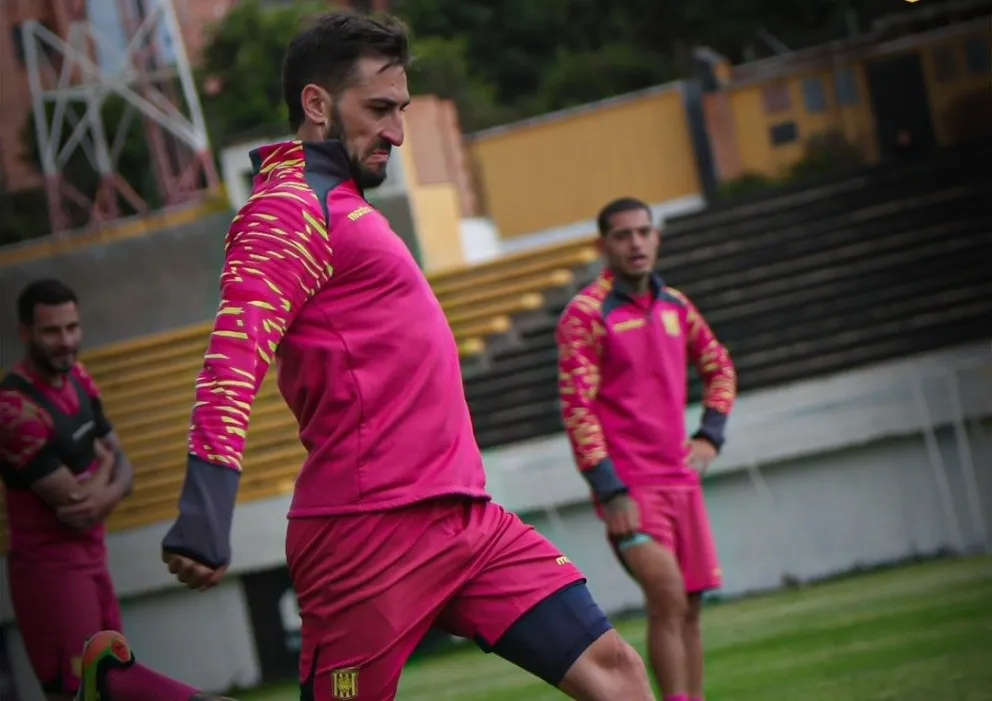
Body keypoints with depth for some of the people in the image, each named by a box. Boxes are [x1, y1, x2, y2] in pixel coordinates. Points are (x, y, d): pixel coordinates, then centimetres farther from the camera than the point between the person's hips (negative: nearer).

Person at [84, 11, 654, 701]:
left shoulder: (342, 207, 21)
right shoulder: (290, 206, -8)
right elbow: (236, 351, -22)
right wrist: (207, 508, -34)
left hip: (465, 516, 9)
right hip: (372, 532, -9)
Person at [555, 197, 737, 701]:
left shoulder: (674, 305, 12)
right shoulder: (586, 313, -7)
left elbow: (719, 366, 27)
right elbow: (576, 406, -12)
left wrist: (710, 435, 12)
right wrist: (609, 490, -17)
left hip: (680, 479, 6)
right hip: (630, 486, -6)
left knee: (688, 608, 7)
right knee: (667, 600, -16)